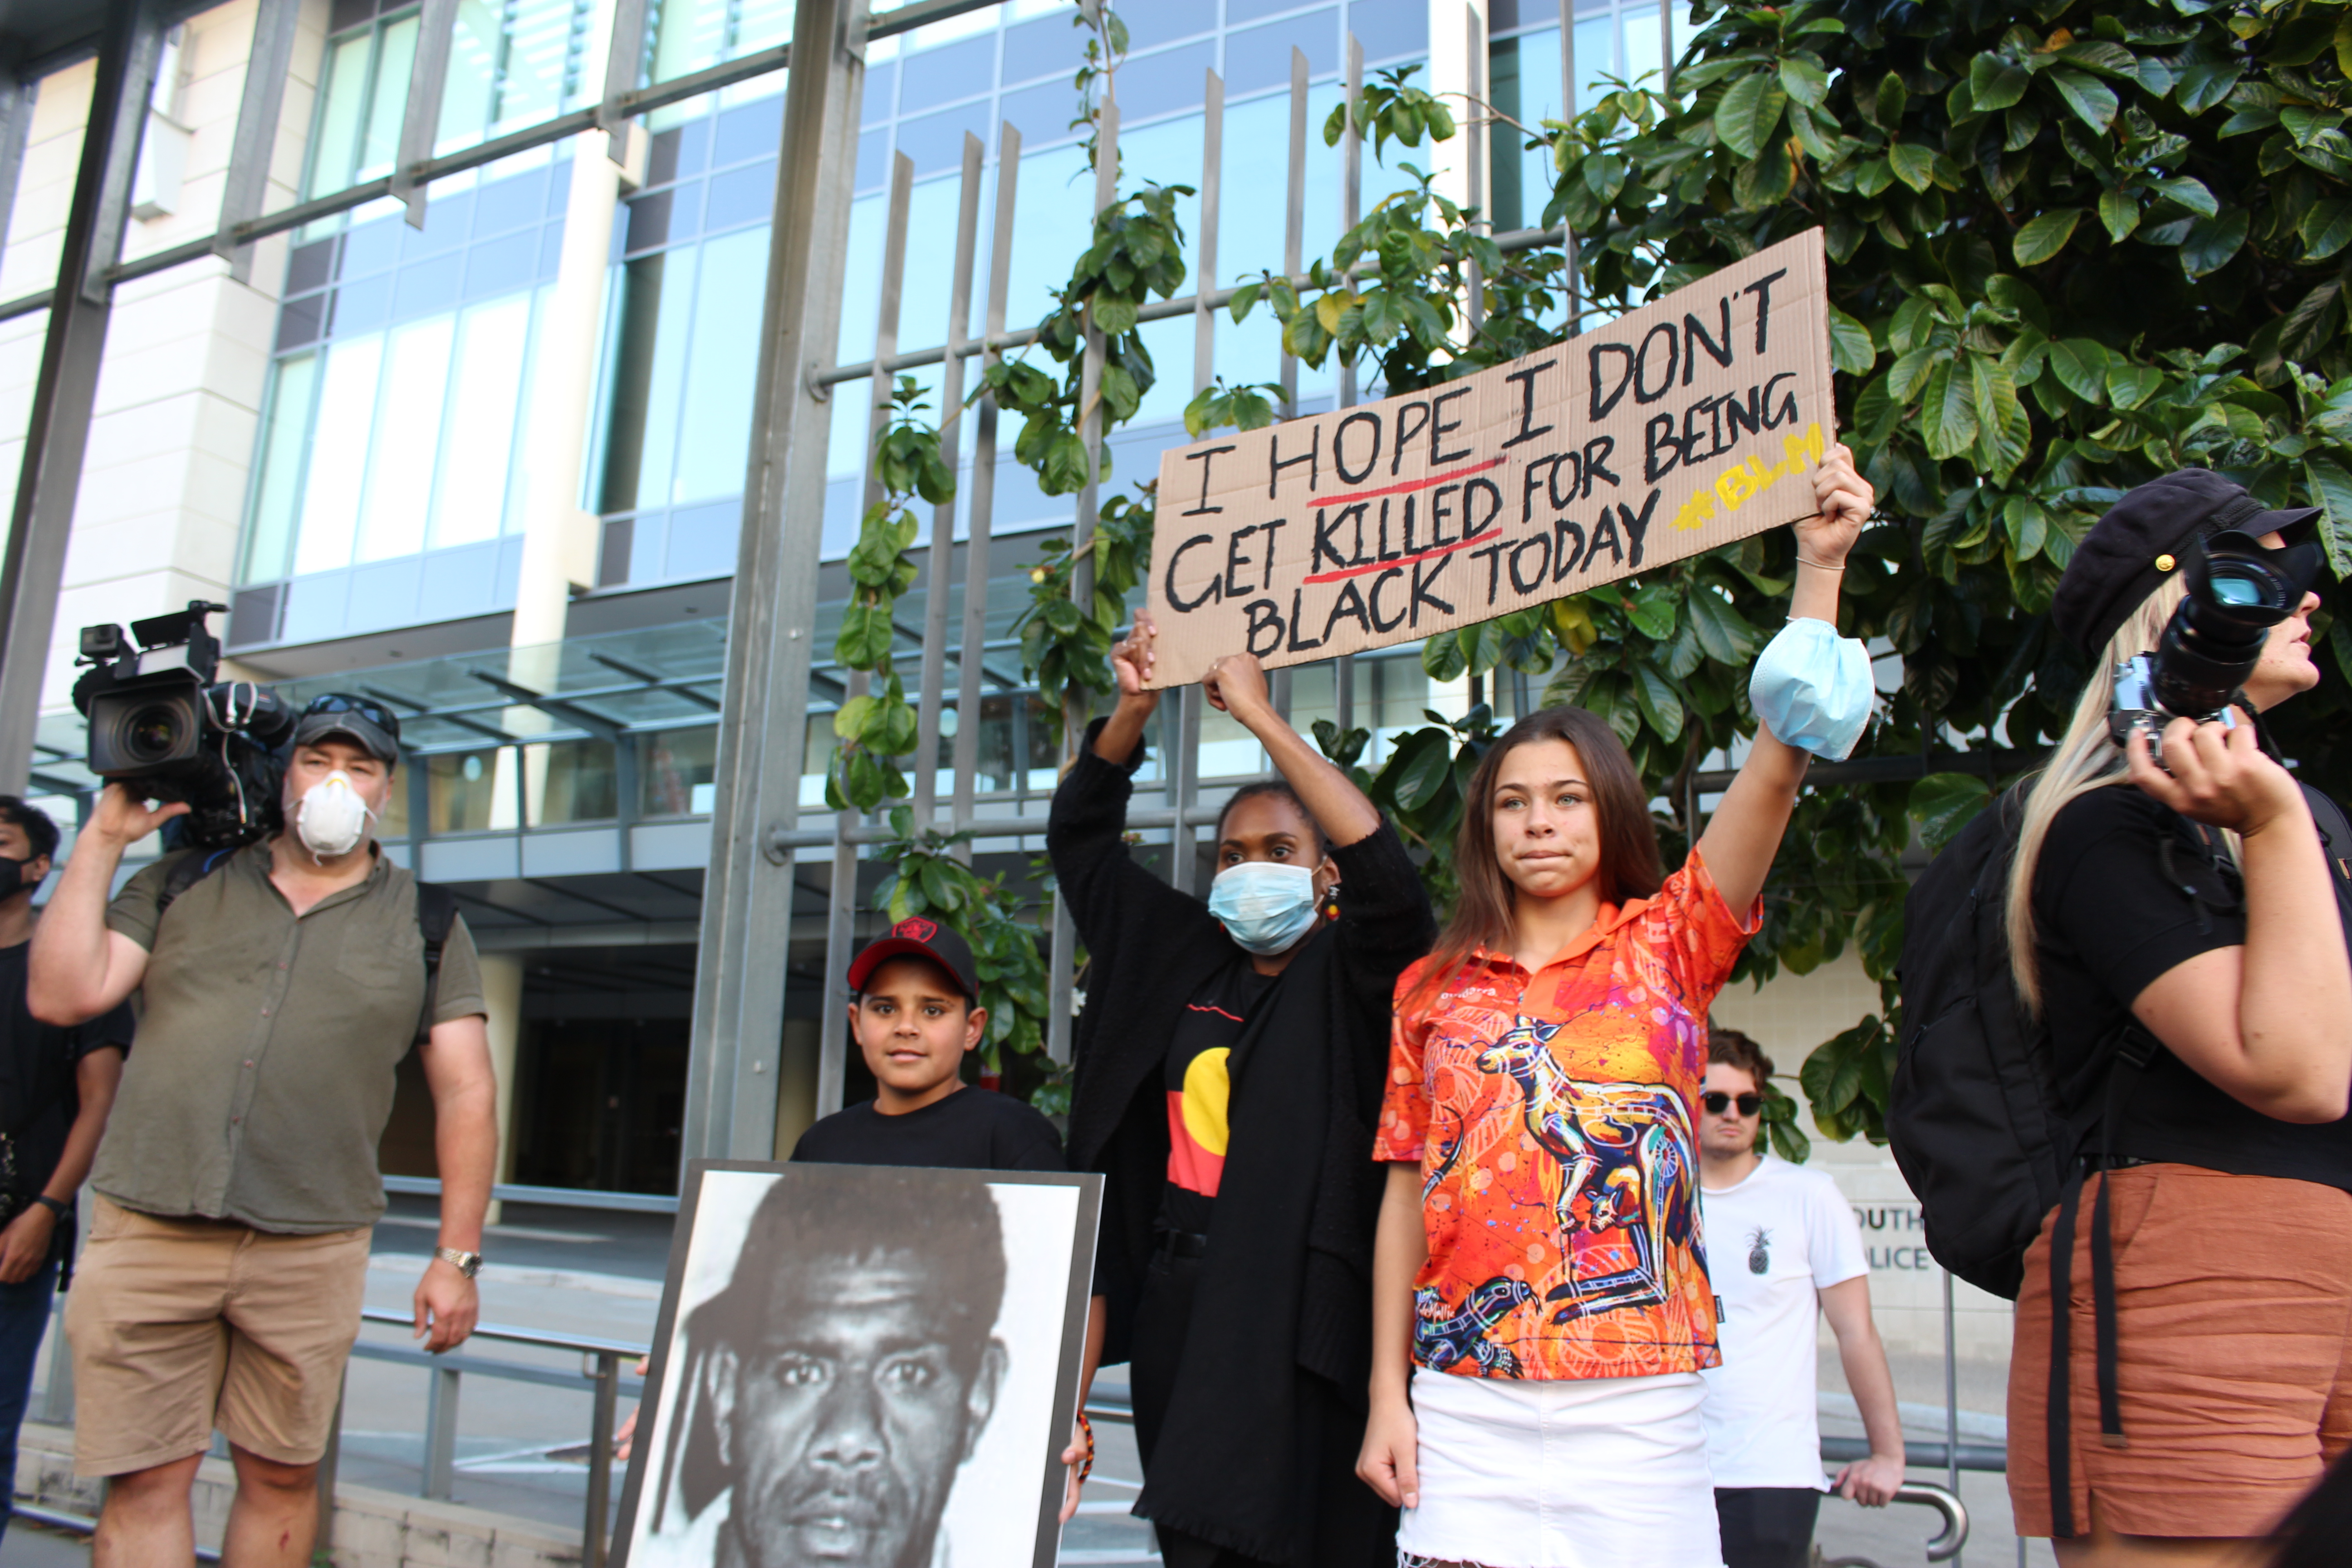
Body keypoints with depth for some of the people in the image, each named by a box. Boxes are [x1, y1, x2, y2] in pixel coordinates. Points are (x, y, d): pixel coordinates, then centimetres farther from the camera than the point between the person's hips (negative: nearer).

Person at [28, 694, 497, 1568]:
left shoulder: (424, 924, 7)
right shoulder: (183, 885, 11)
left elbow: (465, 1093, 3)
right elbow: (62, 996, 0)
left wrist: (456, 1256, -3)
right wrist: (104, 839, 1)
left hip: (312, 1249, 0)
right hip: (147, 1232, 1)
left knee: (282, 1477, 9)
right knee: (144, 1480, 1)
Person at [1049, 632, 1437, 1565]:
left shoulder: (1349, 974, 0)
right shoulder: (1181, 957, 13)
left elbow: (1389, 876, -20)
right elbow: (1080, 837, 18)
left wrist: (1261, 716, -17)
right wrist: (1134, 709, 2)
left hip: (1293, 1314, -5)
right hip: (1175, 1299, 5)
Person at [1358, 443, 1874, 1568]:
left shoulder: (1665, 945, 4)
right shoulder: (1436, 986, 8)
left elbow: (1778, 764, -9)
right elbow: (1407, 1187, 8)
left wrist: (1819, 565, -16)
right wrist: (1388, 1393, 4)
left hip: (1637, 1400, -1)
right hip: (1464, 1402, 1)